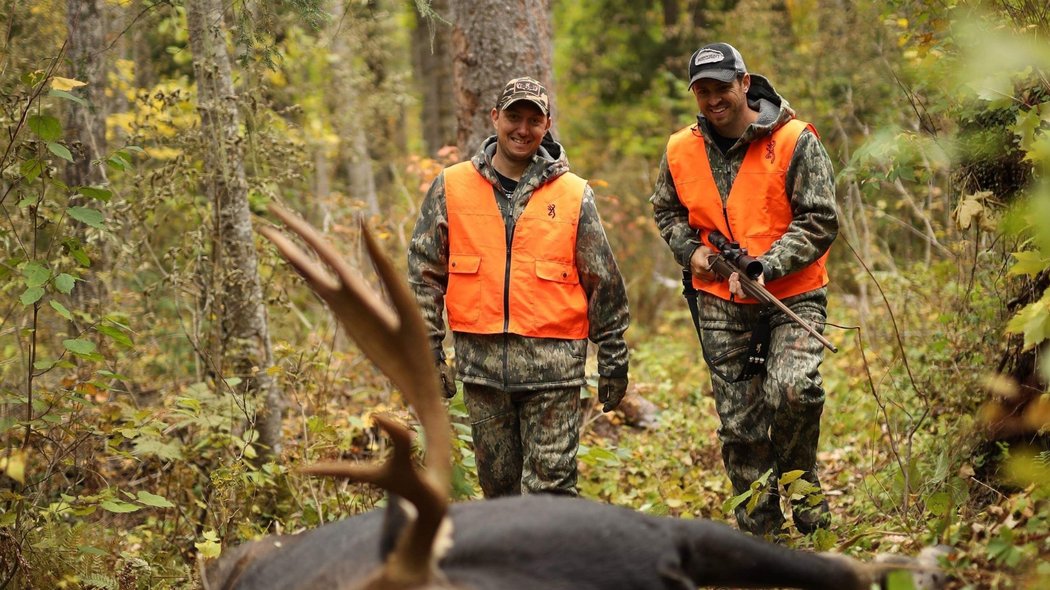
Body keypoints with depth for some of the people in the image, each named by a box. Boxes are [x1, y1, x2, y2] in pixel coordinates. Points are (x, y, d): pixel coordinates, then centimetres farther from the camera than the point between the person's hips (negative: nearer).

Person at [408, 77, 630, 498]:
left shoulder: (573, 195, 4)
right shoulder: (452, 188, 6)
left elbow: (604, 284, 8)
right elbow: (424, 273, 7)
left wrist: (613, 360, 8)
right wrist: (427, 352, 2)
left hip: (552, 366, -2)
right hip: (481, 362, 2)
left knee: (550, 488, -5)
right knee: (498, 486, 10)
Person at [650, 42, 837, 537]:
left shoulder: (794, 142, -9)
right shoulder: (682, 151, 4)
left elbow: (819, 221, -11)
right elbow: (666, 211, 22)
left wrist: (765, 268, -22)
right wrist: (691, 251, 1)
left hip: (792, 296, -4)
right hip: (722, 303, 4)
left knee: (793, 391, -26)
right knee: (739, 426, 5)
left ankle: (801, 481, 3)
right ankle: (760, 534, 18)